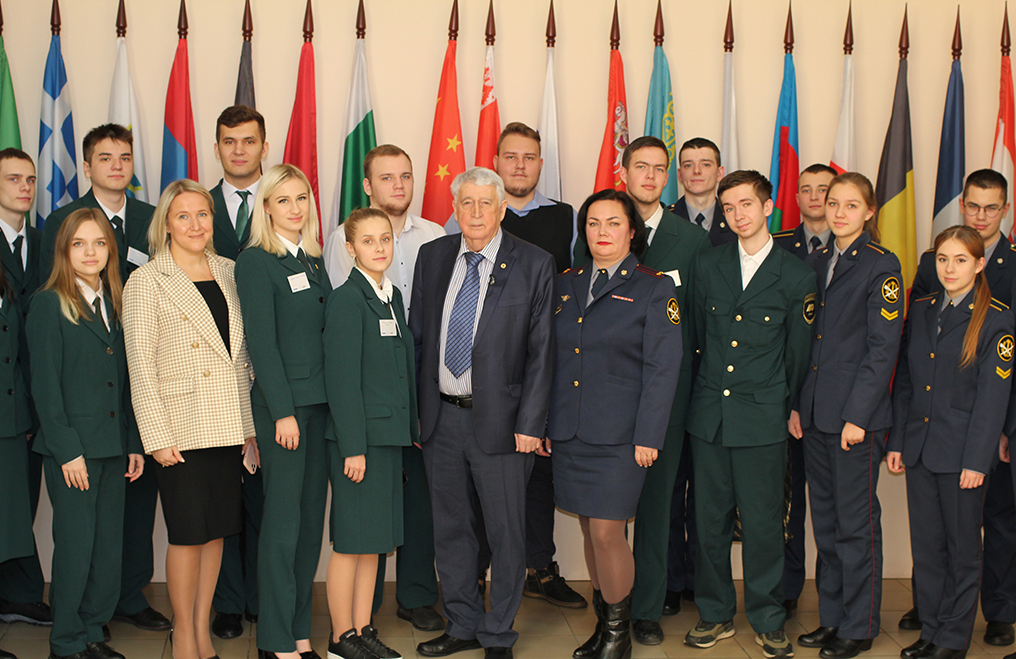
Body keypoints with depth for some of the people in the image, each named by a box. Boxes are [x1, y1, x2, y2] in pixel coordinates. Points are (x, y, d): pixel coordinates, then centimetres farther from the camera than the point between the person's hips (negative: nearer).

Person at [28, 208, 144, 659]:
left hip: (113, 447, 6)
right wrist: (67, 450, -14)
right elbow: (45, 385, -9)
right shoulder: (50, 304, -4)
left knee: (109, 546, 8)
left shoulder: (114, 305, 13)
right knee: (75, 545, -1)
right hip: (72, 447, -6)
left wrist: (134, 444, 10)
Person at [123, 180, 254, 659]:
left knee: (217, 529, 10)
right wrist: (158, 437, -12)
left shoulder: (229, 273, 10)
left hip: (229, 425, 4)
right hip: (182, 428, -4)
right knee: (189, 532, 0)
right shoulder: (146, 282, -3)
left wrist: (249, 421, 7)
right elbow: (141, 364, -7)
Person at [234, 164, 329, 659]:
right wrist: (283, 411, -15)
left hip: (321, 402, 7)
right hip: (281, 403, -7)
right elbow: (261, 340, -11)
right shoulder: (255, 261, -6)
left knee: (312, 517, 9)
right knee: (283, 520, -2)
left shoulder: (313, 261, 15)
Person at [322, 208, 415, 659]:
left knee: (376, 539, 13)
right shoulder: (346, 299, -11)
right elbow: (341, 378, -15)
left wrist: (414, 427, 13)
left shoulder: (392, 295, 13)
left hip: (391, 434, 8)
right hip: (359, 435, -8)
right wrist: (353, 447, -17)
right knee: (352, 541, 0)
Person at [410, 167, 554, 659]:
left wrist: (530, 424, -11)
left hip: (499, 419, -4)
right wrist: (415, 408, 6)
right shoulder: (433, 256, 7)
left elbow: (541, 351, -6)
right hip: (440, 416, 4)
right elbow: (417, 335, 10)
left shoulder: (534, 265, -5)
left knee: (506, 534, 5)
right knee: (449, 529, 14)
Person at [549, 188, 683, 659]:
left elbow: (662, 368, -7)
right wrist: (543, 422, 10)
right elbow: (549, 358, 16)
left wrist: (648, 436, -12)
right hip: (568, 433, 5)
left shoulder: (654, 288, -2)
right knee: (589, 531, 11)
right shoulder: (565, 285, 13)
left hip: (618, 434, -5)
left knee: (607, 532, -7)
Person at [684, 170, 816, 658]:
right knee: (710, 519, 8)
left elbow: (797, 354, 6)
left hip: (762, 419, -3)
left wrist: (788, 408, 12)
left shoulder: (796, 278, -2)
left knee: (762, 522, 3)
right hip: (709, 415, 3)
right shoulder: (708, 267, 7)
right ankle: (715, 614, 23)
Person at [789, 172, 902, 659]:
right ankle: (832, 616, 25)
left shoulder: (882, 266, -7)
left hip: (857, 415, -6)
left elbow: (883, 348, -11)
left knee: (856, 523, 2)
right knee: (825, 521, 13)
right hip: (815, 414, 6)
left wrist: (857, 416, -15)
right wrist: (795, 404, 7)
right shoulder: (815, 263, 12)